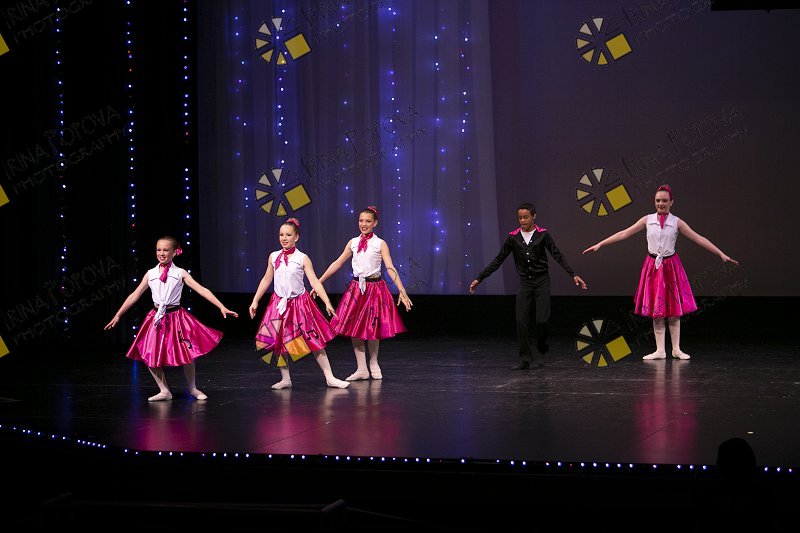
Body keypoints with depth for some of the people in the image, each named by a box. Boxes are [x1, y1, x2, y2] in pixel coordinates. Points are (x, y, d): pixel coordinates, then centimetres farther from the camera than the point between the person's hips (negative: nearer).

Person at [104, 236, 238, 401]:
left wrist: (221, 307, -15)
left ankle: (193, 389, 20)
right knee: (149, 356, -2)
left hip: (176, 318, -2)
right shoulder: (151, 274, 5)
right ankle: (164, 391, 13)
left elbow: (202, 290, -7)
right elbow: (135, 295, 9)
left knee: (186, 355, -2)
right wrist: (117, 316, 8)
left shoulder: (180, 273, -2)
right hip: (157, 318, 2)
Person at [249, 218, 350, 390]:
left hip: (299, 303, -3)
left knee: (313, 340, -3)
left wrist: (327, 302, -17)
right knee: (277, 341, 0)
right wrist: (255, 301, 14)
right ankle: (285, 379, 13)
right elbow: (266, 280, 14)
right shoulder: (274, 257, 4)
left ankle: (330, 378, 1)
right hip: (279, 303, 3)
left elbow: (314, 282, -9)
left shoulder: (302, 258, -5)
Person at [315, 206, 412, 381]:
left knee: (372, 329, 4)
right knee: (354, 328, 0)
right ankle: (361, 369, 7)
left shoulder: (380, 244, -4)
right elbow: (337, 263, 11)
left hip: (374, 287, -3)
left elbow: (390, 268, -12)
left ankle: (374, 365, 25)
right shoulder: (353, 243, 7)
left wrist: (402, 291, -22)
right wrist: (319, 282, 8)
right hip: (356, 288, 3)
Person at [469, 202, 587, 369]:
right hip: (525, 283, 2)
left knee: (542, 320, -10)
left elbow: (558, 256, -5)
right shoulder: (513, 237, 0)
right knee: (521, 321, -6)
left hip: (542, 282, -2)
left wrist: (573, 275, -15)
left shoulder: (542, 235, -5)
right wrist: (479, 278, -1)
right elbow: (498, 260, 3)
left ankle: (540, 351, 16)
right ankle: (525, 359, 2)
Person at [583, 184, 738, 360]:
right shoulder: (647, 220, 0)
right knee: (656, 309, 3)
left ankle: (676, 349, 12)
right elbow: (624, 234, 1)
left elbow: (698, 239, -7)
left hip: (671, 266, -1)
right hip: (653, 266, 1)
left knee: (673, 310, 3)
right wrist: (599, 244, -2)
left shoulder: (677, 223, -4)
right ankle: (660, 350, 9)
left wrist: (721, 254, -12)